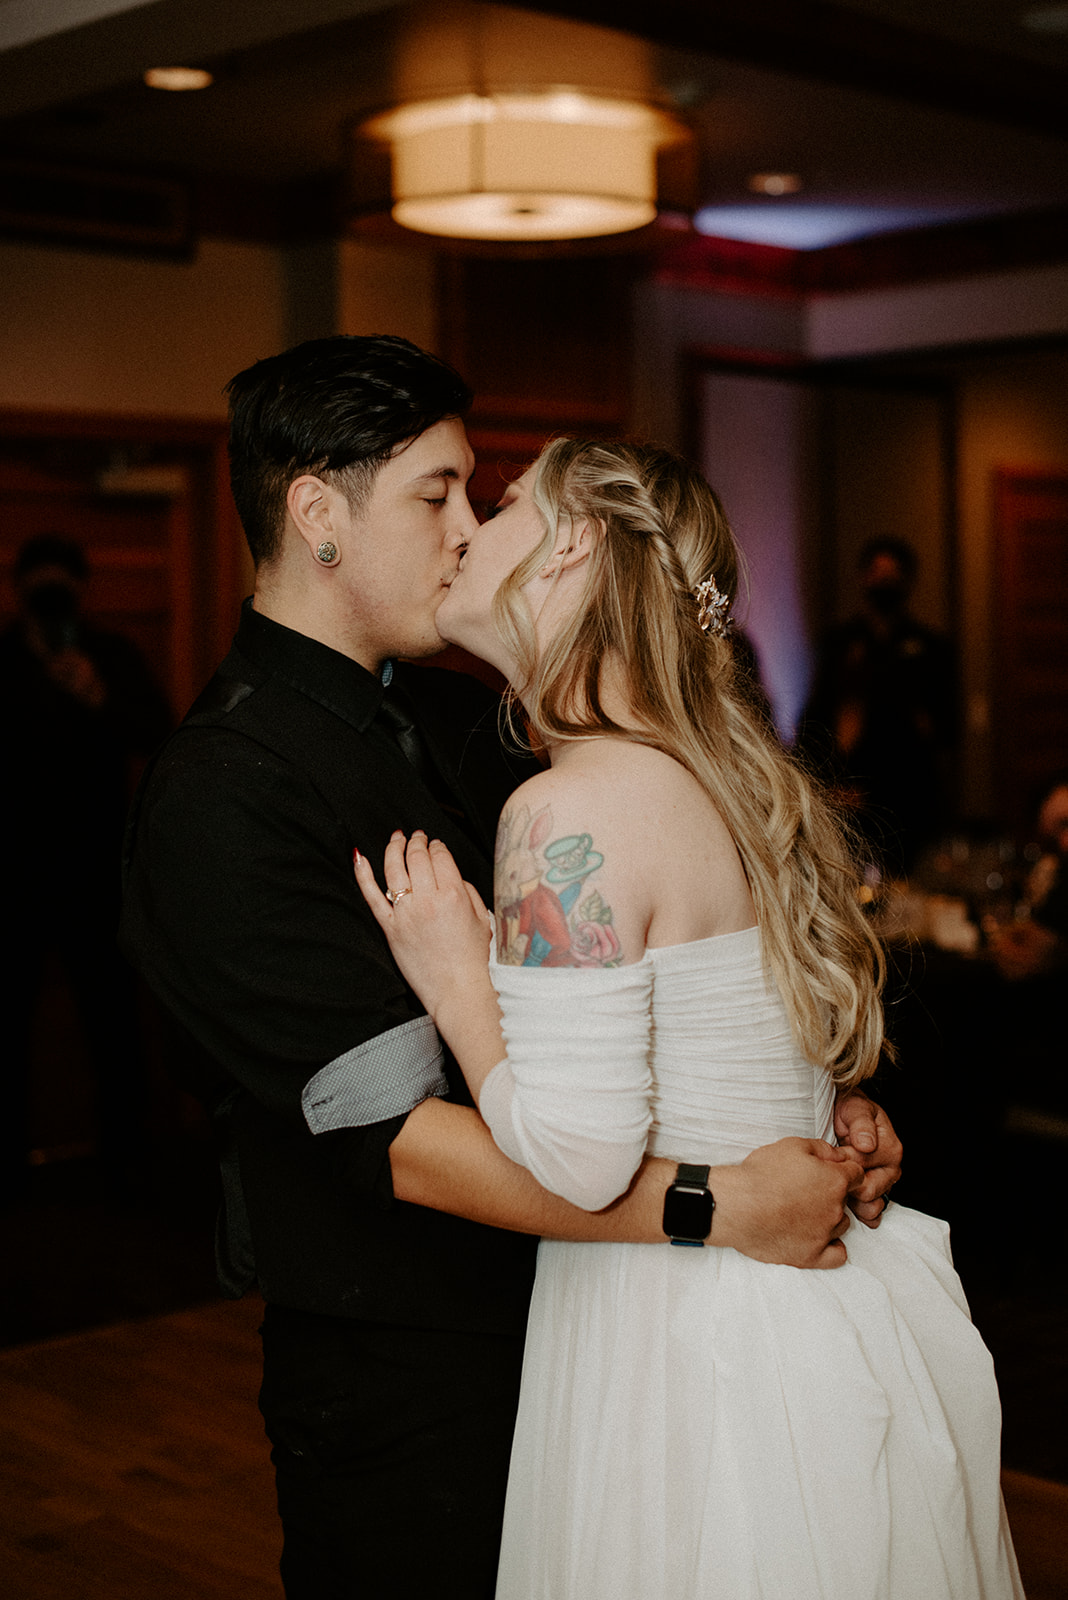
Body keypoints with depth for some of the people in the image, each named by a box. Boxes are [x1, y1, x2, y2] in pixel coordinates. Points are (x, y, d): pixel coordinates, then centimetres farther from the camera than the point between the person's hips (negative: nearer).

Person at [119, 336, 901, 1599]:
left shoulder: (460, 721, 6)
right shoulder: (220, 795, -20)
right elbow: (398, 1136, -25)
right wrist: (713, 1203, -26)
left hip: (565, 1319, 8)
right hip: (401, 1381, -7)